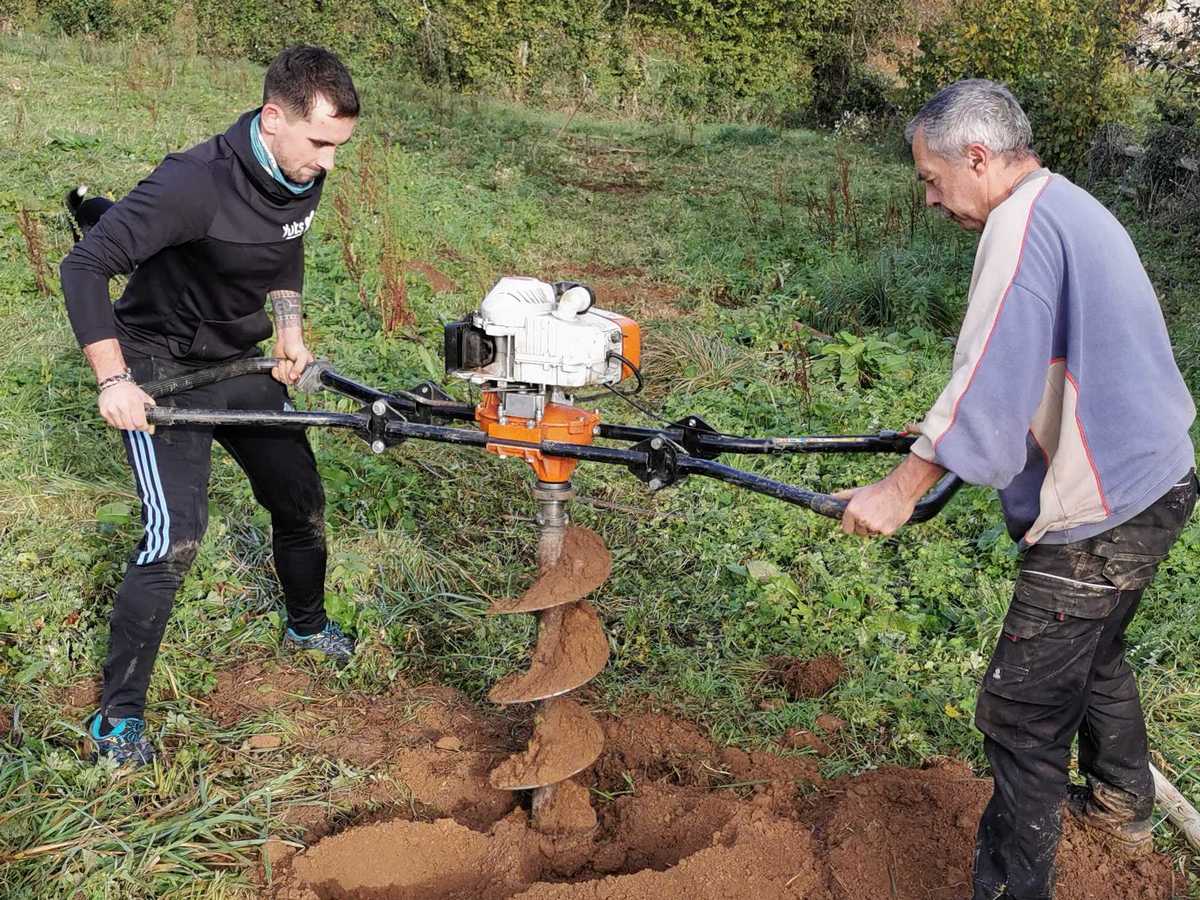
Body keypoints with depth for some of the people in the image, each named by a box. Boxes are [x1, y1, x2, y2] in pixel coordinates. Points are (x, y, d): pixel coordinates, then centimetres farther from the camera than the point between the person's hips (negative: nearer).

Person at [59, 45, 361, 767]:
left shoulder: (305, 175, -6)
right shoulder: (195, 184, -30)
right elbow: (84, 269, -29)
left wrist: (290, 330, 5)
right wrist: (114, 382, -30)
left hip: (242, 363, 7)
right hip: (162, 370, -7)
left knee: (302, 500, 13)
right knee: (176, 538, -16)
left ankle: (308, 625, 42)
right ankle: (119, 715, 1)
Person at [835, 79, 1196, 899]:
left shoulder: (1025, 220, -18)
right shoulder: (1073, 207, 13)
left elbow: (992, 377, -27)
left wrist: (903, 488, -24)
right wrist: (951, 431, 23)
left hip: (1101, 513, -11)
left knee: (1023, 715, -3)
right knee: (1094, 655, 30)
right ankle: (1121, 808, 50)